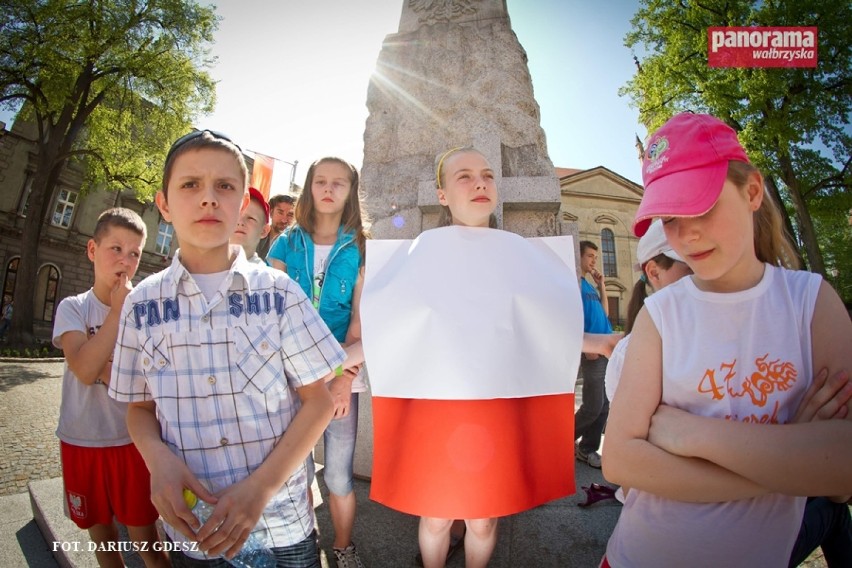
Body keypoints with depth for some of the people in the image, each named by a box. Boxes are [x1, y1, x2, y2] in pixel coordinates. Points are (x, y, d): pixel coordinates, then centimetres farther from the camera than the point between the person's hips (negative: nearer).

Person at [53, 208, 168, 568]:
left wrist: (107, 369, -20)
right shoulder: (72, 308, -5)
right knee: (101, 533, 20)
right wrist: (118, 309, -20)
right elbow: (85, 370, -22)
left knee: (145, 539, 7)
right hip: (81, 442, 2)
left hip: (133, 440, -1)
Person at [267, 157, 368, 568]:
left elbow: (359, 318, -5)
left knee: (338, 474, 5)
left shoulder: (360, 248, 2)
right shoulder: (286, 244, 6)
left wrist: (343, 379, -14)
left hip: (340, 375, -1)